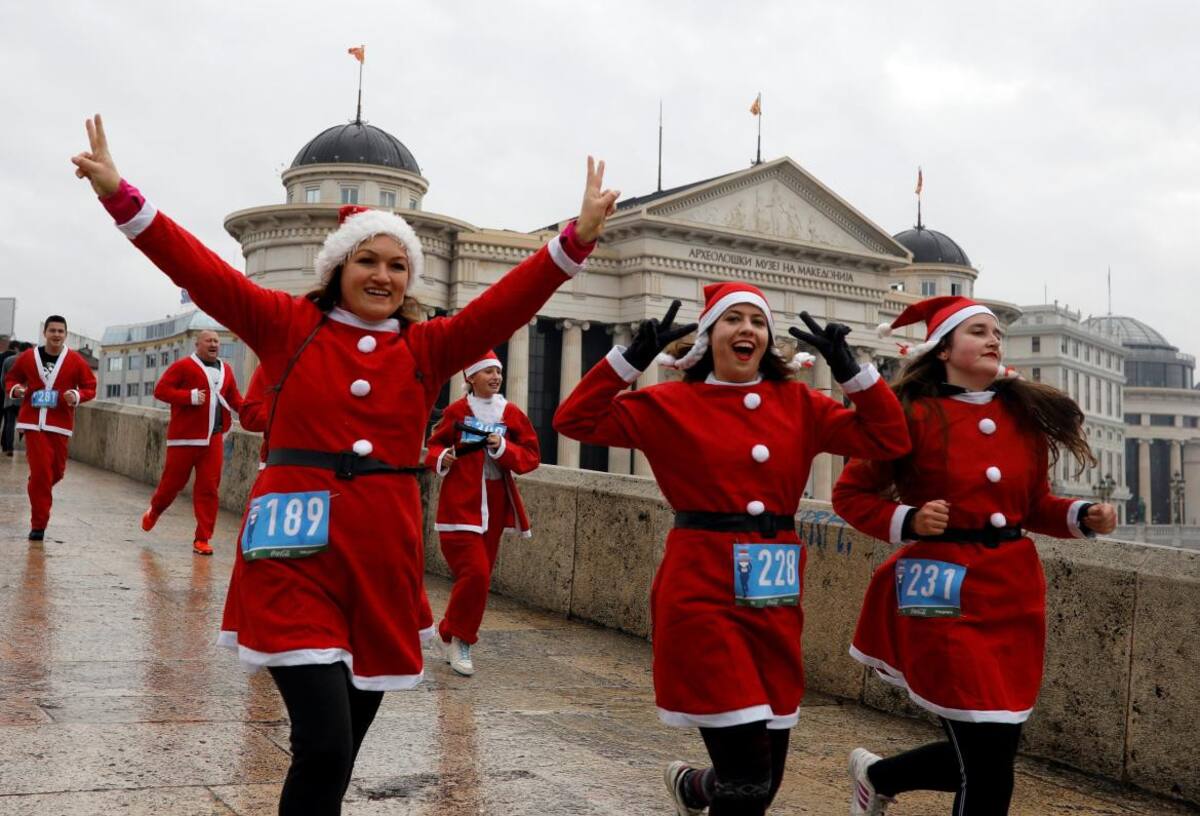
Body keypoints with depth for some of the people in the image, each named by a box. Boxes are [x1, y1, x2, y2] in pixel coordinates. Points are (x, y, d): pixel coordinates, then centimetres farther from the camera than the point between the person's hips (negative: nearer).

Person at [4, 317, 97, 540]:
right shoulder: (27, 357, 3)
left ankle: (38, 494, 42)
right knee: (40, 471, -8)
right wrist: (14, 389, -6)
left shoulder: (76, 361, 1)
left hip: (60, 424, 1)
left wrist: (77, 395, -16)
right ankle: (38, 525, 0)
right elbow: (11, 378, 16)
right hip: (33, 422, -1)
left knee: (57, 471, 8)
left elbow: (90, 387, 5)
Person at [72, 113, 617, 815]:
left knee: (339, 748, 13)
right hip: (299, 548, -3)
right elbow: (201, 269, -2)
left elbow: (508, 302, -1)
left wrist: (578, 238, -13)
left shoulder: (428, 349, 9)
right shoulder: (289, 325, 5)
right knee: (324, 744, -14)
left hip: (383, 551, 3)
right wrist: (121, 195, -12)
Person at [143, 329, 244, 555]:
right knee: (174, 481, 8)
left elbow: (234, 398, 17)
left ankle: (202, 539, 5)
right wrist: (190, 396, -18)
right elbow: (160, 390, -8)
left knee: (209, 488, -1)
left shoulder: (225, 370, 14)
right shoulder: (183, 366, -2)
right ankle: (153, 511, 40)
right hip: (185, 436, -4)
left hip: (214, 439, 4)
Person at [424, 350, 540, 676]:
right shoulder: (456, 411, -2)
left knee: (479, 575, 10)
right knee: (474, 572, -15)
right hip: (460, 503, -4)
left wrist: (503, 448, -13)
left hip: (494, 506, 4)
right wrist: (441, 459, -12)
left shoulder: (512, 414, 5)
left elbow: (531, 455, 3)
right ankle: (458, 638, 3)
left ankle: (451, 636, 27)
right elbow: (435, 445, 10)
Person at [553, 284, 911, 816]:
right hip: (702, 591, -4)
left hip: (775, 595, 4)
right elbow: (575, 420, -5)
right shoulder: (671, 405, 1)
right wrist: (633, 356, -12)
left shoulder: (799, 405, 9)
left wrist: (847, 367, -3)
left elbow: (889, 439, 5)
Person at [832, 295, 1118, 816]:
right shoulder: (913, 415, -6)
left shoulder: (1026, 415, 10)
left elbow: (1035, 505, 17)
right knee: (988, 773, -5)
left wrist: (1084, 517, -1)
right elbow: (850, 494, -1)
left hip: (1013, 592, 6)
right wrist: (906, 521, -17)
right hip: (947, 594, -6)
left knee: (987, 755, 12)